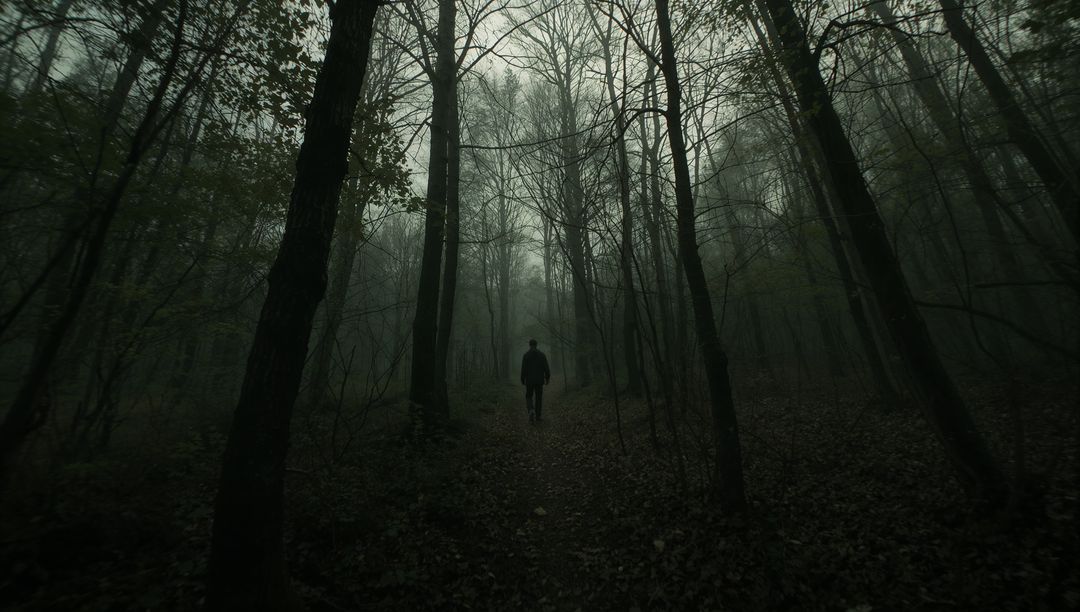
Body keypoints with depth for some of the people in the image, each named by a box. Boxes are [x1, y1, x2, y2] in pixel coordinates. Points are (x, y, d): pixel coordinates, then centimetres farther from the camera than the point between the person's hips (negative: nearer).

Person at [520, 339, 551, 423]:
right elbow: (546, 368, -3)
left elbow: (523, 369, -9)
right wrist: (547, 378, 7)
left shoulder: (526, 355, -7)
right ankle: (537, 416, 15)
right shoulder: (542, 355, -1)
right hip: (539, 381, 2)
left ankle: (531, 411, -16)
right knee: (539, 398, 13)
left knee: (529, 397, 11)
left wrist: (522, 380, 2)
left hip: (529, 381, -2)